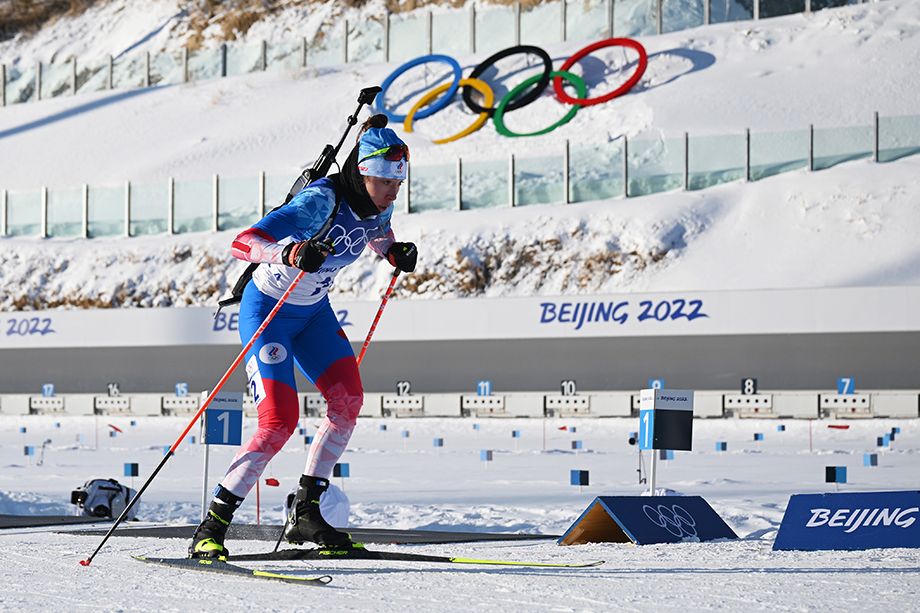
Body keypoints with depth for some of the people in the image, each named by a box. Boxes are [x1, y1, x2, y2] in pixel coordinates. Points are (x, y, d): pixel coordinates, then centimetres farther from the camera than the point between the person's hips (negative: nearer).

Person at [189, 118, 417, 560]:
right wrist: (291, 253, -57)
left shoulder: (378, 204, -9)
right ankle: (210, 530, -9)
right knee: (279, 423, -18)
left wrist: (394, 251, -4)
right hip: (268, 310, -7)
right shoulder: (321, 200, -32)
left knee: (348, 400, -8)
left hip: (313, 310, 8)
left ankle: (306, 514, 5)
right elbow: (242, 243, -39)